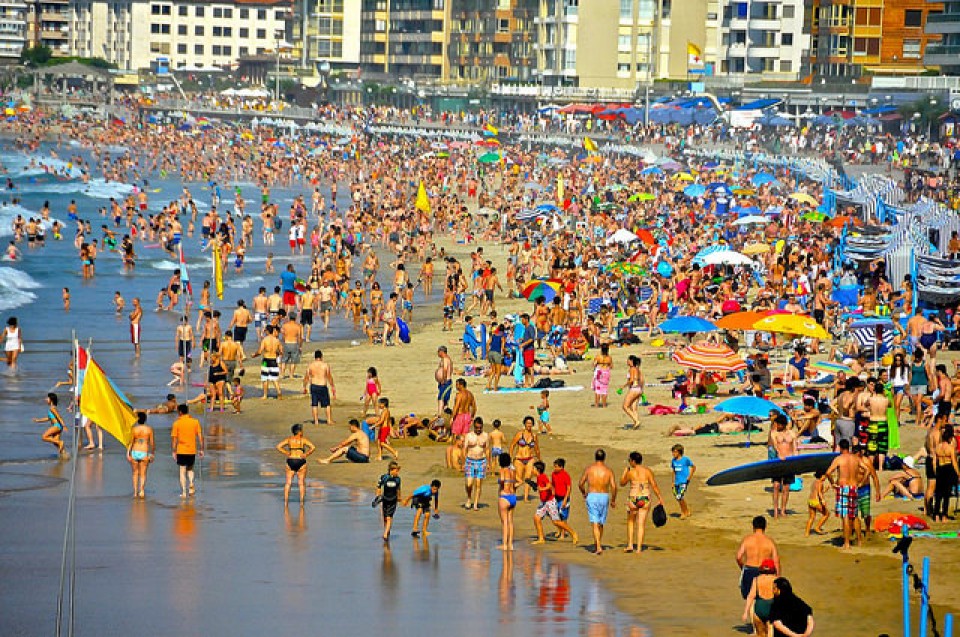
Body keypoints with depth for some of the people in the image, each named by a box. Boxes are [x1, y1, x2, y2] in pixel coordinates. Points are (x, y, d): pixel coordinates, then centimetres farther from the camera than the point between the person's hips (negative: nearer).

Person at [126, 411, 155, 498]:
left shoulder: (134, 429, -4)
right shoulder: (149, 429, -3)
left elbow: (130, 442, -6)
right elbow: (152, 443, -1)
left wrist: (128, 453, -2)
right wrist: (152, 454, 10)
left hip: (134, 452, 1)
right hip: (144, 453, -1)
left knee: (135, 473, 15)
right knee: (143, 474, 4)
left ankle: (135, 492, 16)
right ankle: (141, 490, -17)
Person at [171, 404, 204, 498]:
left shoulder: (177, 423, -5)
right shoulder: (195, 421, 1)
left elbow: (175, 438, -4)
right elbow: (200, 436, 0)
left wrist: (174, 451, 2)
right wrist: (201, 450, 6)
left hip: (181, 451, -2)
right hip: (192, 450, 2)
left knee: (182, 471, 5)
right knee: (190, 469, 21)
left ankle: (184, 492, 1)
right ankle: (191, 483, -4)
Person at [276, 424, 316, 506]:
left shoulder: (289, 439, 5)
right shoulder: (303, 440, -2)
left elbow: (278, 447, -3)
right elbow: (313, 447, -14)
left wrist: (286, 453, -1)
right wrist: (306, 454, -6)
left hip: (290, 461, 2)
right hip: (301, 461, -2)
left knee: (288, 482, 7)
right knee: (301, 483, 7)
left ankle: (286, 501, 0)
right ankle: (301, 501, 2)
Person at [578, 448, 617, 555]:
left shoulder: (589, 469, -1)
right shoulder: (608, 470, 0)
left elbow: (581, 484, 2)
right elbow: (613, 486, -6)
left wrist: (584, 493, 22)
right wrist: (613, 500, 7)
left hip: (592, 496, -2)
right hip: (604, 497, 2)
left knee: (595, 523, -7)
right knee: (601, 523, 17)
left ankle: (598, 547, -21)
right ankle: (597, 546, 28)